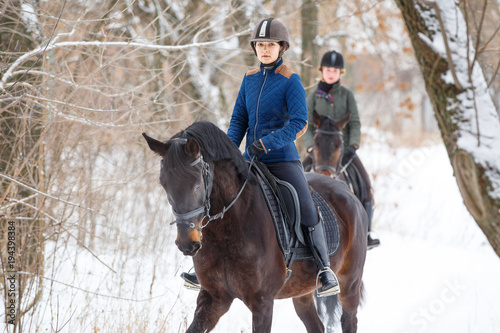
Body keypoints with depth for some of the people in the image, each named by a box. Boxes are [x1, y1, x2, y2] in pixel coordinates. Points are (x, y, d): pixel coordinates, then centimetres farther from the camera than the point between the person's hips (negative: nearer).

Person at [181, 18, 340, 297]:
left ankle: (325, 269, -6)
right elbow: (239, 120, 13)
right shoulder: (250, 80, 9)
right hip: (251, 160, 6)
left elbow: (299, 122, -16)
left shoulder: (291, 81, -8)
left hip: (282, 158, -5)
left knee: (307, 211, -16)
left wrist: (265, 143, -25)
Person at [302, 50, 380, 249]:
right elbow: (307, 126, 3)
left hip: (344, 148, 1)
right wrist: (311, 147, -14)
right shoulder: (314, 97, 6)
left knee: (365, 185, -14)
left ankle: (366, 232, -5)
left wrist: (353, 145, -15)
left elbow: (355, 123, 1)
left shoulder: (346, 95, 7)